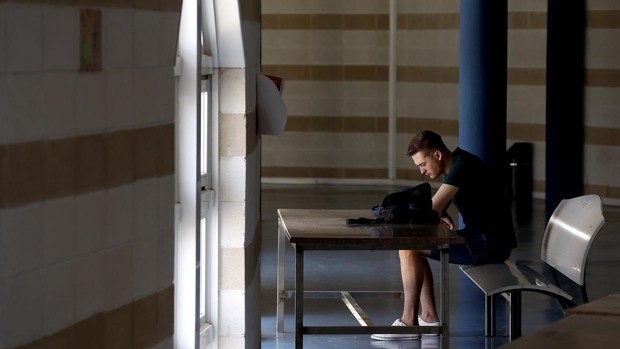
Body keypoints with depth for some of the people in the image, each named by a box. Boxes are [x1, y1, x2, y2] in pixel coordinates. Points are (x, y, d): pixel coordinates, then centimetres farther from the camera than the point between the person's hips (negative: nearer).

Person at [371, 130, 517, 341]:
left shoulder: (462, 166, -18)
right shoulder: (456, 165, 14)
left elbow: (430, 210, -23)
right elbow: (435, 208, 18)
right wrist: (440, 214, -4)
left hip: (491, 242, -10)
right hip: (482, 237, 10)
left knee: (408, 249, -12)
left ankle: (409, 322, -9)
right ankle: (429, 316, 10)